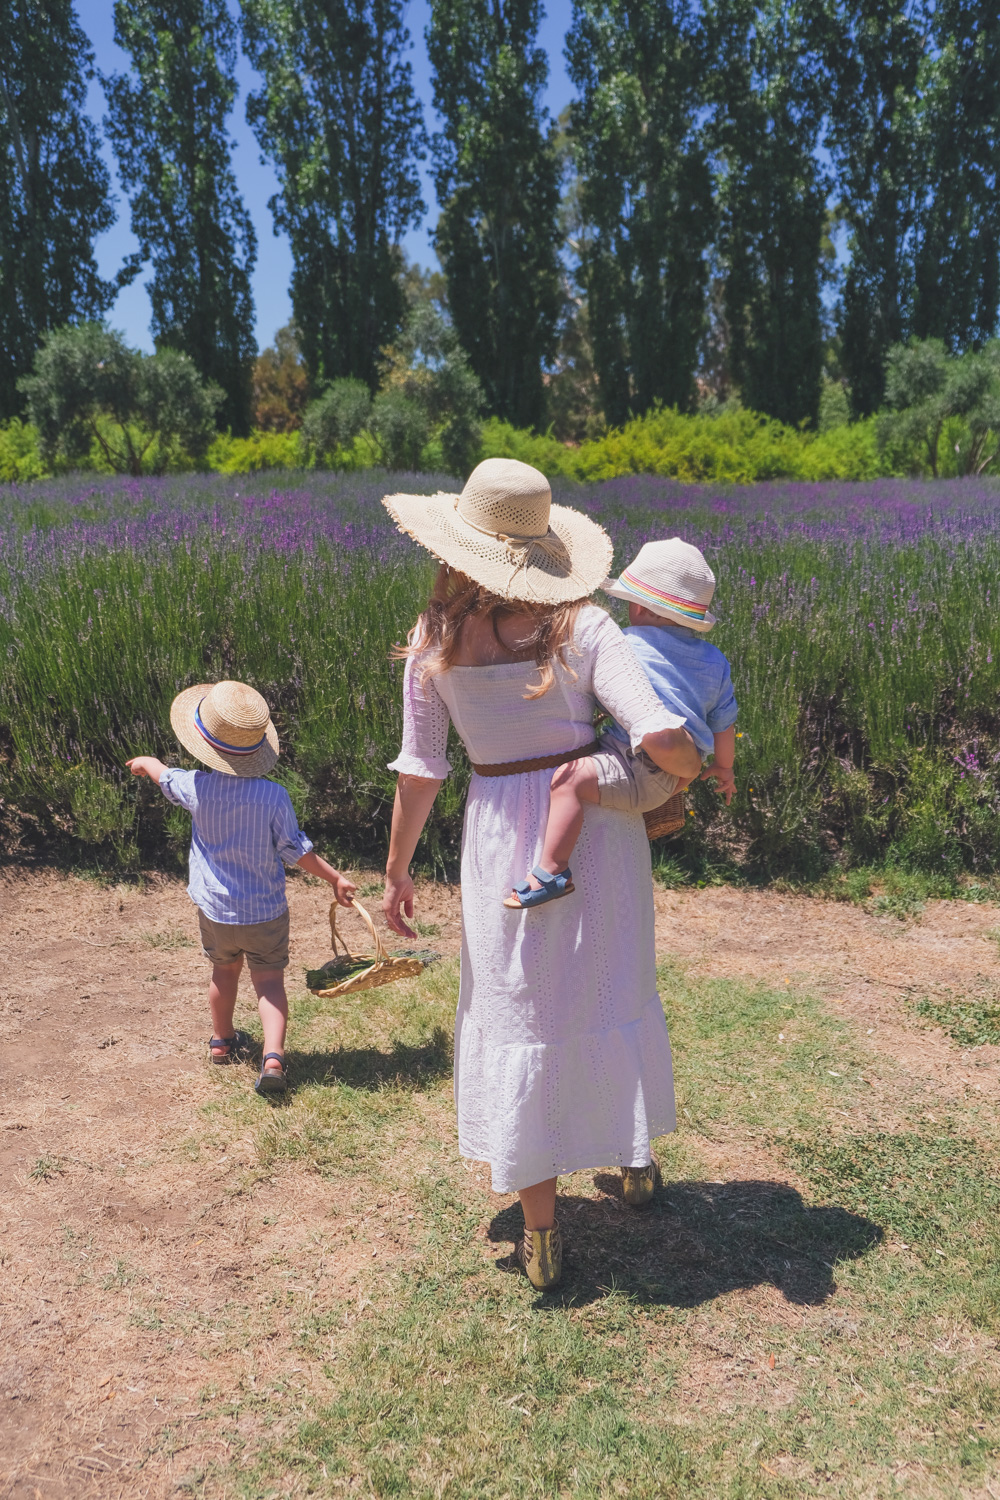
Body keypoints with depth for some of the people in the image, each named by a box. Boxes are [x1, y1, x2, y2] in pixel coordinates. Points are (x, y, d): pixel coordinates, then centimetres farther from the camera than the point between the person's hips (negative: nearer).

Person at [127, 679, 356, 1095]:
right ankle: (273, 1056, -10)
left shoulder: (196, 789, -13)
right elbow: (297, 850, -13)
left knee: (224, 970, 24)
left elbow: (165, 776, 11)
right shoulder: (273, 796, -19)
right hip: (266, 912, -2)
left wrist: (146, 762, 33)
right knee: (269, 980, 7)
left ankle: (223, 1041, 44)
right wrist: (335, 878, 0)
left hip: (215, 908, 2)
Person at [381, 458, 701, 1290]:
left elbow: (420, 769, -3)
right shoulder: (580, 624, -11)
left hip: (502, 831, 0)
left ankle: (541, 1230, 19)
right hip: (596, 817, 0)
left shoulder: (434, 641, -6)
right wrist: (695, 770, 3)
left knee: (522, 1014, 11)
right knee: (613, 993, 22)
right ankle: (634, 1158, 43)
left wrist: (397, 871, 9)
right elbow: (659, 736, -20)